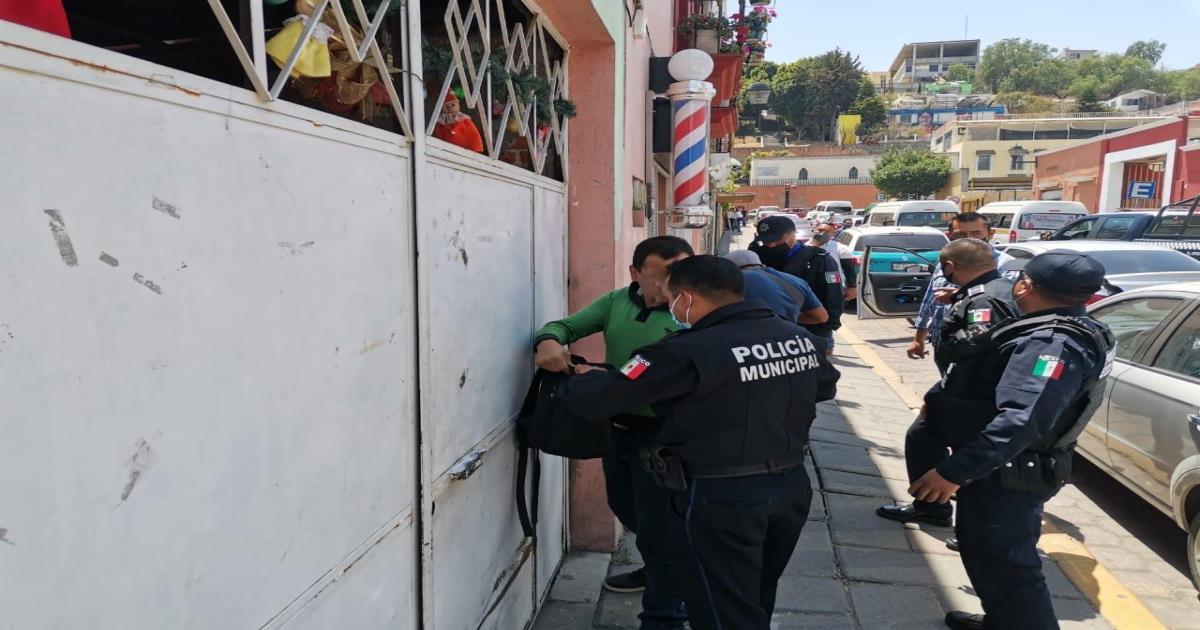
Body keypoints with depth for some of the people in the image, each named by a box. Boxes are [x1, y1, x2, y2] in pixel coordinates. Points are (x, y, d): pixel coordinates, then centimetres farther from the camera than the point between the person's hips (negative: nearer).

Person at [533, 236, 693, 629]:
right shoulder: (619, 300, 0)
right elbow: (568, 325, 3)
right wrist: (549, 341, -21)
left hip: (660, 436, -7)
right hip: (617, 428, 7)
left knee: (658, 527, 6)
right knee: (626, 510, 27)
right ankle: (657, 571, 54)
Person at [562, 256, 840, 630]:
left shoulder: (688, 352, -21)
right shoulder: (803, 338, 1)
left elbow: (592, 401, -18)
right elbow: (826, 388, 21)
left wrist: (575, 382, 4)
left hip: (720, 498, -7)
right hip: (793, 485, 7)